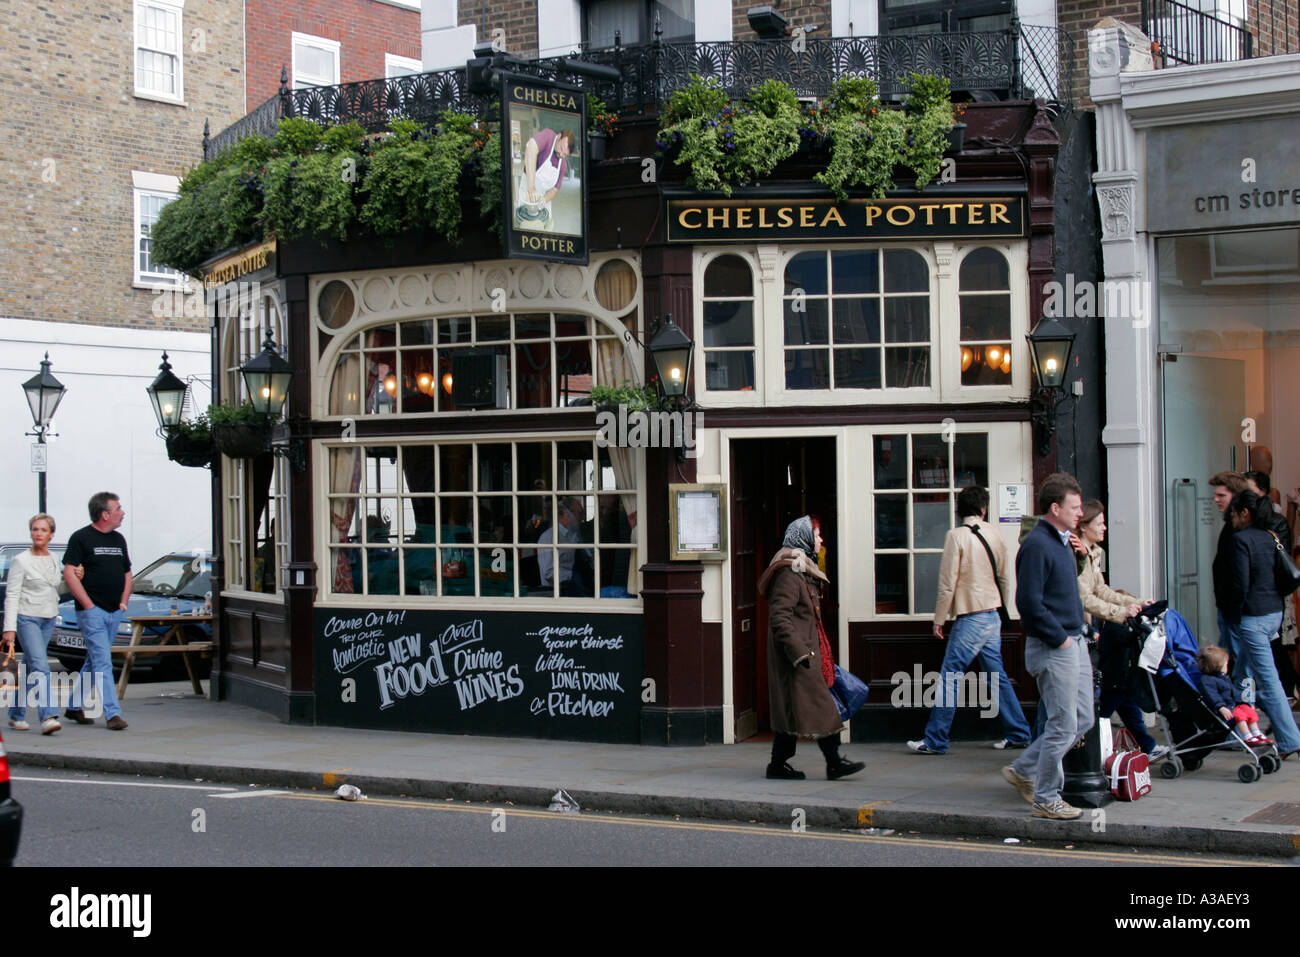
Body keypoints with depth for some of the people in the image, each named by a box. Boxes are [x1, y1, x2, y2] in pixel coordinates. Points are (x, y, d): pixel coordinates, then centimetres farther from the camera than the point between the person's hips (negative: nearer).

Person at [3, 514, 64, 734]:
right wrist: (9, 628, -16)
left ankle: (16, 715, 22)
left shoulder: (53, 561, 10)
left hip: (49, 619, 6)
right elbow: (12, 596, -9)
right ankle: (47, 716, -26)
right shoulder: (20, 561, -7)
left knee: (29, 668, 11)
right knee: (39, 666, -18)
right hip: (27, 618, -6)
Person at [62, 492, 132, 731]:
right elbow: (69, 573, -12)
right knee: (103, 663, -11)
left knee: (94, 662, 14)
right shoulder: (81, 538, -6)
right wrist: (88, 605, -15)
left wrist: (123, 602, 9)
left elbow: (127, 574, 22)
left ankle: (74, 707, 26)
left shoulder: (118, 539, 14)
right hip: (92, 612, -7)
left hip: (115, 612, 7)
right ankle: (113, 713, -14)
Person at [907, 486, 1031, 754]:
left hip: (971, 618, -7)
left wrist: (939, 619, -4)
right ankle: (1018, 734, 17)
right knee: (997, 675, 14)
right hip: (993, 616, 7)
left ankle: (936, 740, -2)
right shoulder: (993, 534, 7)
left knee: (950, 677, -4)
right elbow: (1005, 579, 14)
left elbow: (948, 583, -11)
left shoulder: (957, 535, -10)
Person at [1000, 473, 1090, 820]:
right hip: (1052, 648, -10)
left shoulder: (1060, 543, 15)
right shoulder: (1037, 545, -16)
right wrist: (1060, 638, -17)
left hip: (1073, 642, 10)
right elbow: (1030, 603, -21)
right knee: (1064, 725, -4)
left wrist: (1076, 632, 13)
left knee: (1083, 720, 13)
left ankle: (1024, 770, 24)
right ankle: (1046, 799, 7)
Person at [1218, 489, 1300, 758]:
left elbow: (1241, 585, -18)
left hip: (1253, 617, -8)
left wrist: (1233, 618, -8)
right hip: (1274, 613, 8)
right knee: (1241, 673, 18)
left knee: (1267, 679, -5)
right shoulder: (1270, 539, 10)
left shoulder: (1242, 539, -14)